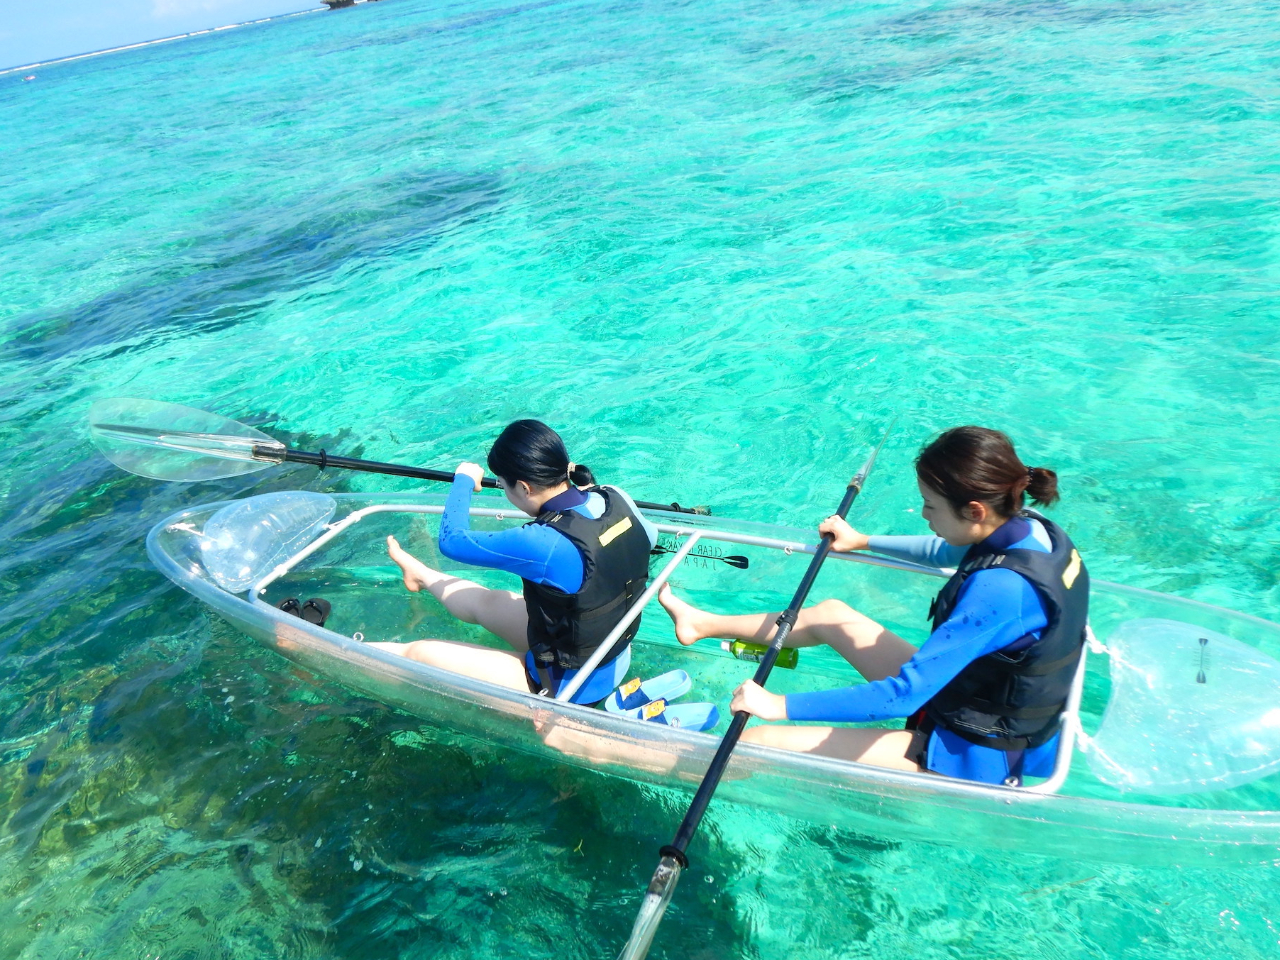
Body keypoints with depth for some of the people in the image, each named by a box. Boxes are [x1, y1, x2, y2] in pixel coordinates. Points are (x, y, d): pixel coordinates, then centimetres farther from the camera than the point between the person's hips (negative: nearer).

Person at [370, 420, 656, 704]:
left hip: (571, 685, -7)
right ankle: (421, 575, 55)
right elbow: (649, 538, 11)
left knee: (421, 653, 4)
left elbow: (451, 539, -18)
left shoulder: (543, 544, -33)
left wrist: (464, 480, 0)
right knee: (483, 602, 28)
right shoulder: (616, 498, -14)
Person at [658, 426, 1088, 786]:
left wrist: (782, 705, -29)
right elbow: (941, 552, 16)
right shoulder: (1031, 530, -7)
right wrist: (862, 541, 24)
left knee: (759, 741, -15)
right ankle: (702, 624, 34)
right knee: (830, 614, 17)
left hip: (966, 757, -9)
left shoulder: (1001, 590, -35)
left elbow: (902, 696, -34)